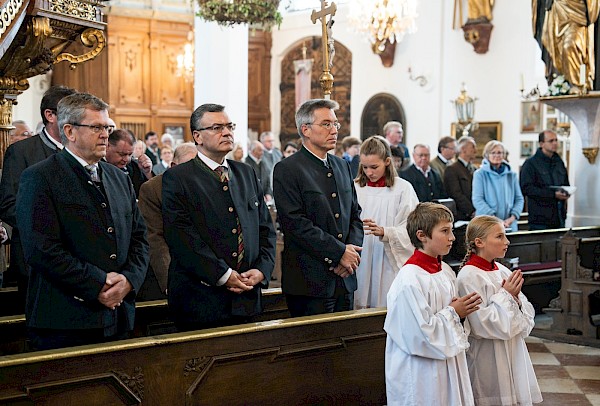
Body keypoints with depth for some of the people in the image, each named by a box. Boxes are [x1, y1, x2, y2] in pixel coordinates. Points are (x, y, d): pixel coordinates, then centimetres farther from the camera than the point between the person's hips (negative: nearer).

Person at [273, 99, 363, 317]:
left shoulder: (342, 166, 15)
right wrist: (340, 252, -15)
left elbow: (355, 214, 16)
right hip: (311, 280, -7)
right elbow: (296, 223, -16)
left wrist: (352, 250, -3)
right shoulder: (287, 169, -7)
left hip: (345, 278, 7)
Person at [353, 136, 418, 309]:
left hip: (390, 265, -2)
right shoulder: (355, 188, 6)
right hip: (360, 266, 2)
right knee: (359, 309, 1)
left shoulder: (403, 189, 0)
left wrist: (384, 232, -21)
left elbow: (409, 231, -6)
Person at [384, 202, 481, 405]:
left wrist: (462, 310, -3)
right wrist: (453, 313, -12)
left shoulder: (446, 271, 7)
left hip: (448, 364, 8)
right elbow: (420, 334, -23)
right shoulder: (410, 280, -21)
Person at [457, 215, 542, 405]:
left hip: (513, 355, 7)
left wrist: (516, 298, -9)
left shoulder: (503, 272, 7)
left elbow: (528, 317, 10)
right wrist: (506, 295, -13)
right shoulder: (469, 277, -14)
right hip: (488, 360, -7)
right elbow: (482, 325, -19)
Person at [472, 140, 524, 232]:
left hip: (509, 225, 3)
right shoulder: (480, 174, 2)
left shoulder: (511, 175, 12)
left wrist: (513, 217, -7)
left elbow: (519, 199, 11)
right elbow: (477, 200, -7)